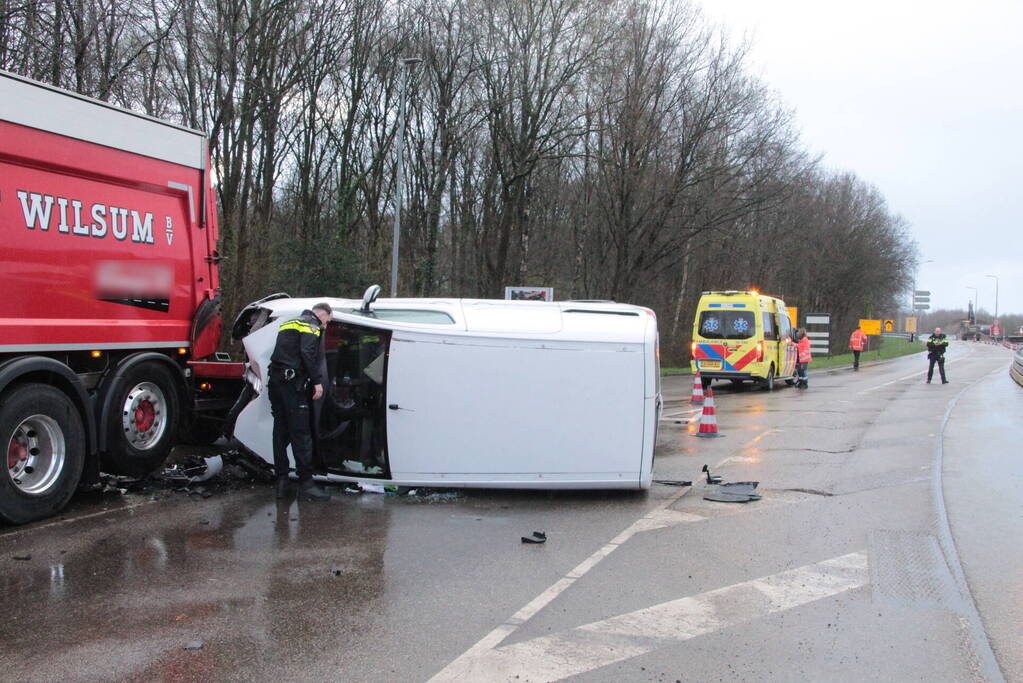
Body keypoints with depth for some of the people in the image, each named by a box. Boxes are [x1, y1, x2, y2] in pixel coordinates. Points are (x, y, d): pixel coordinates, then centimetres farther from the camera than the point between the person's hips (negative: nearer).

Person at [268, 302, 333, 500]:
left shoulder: (288, 324, 25)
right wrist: (317, 381, -16)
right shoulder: (311, 325, -3)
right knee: (301, 434, -7)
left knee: (281, 432, 12)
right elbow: (307, 353, -17)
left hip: (275, 381, 9)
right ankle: (306, 484, -7)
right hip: (292, 384, -9)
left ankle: (281, 481, 16)